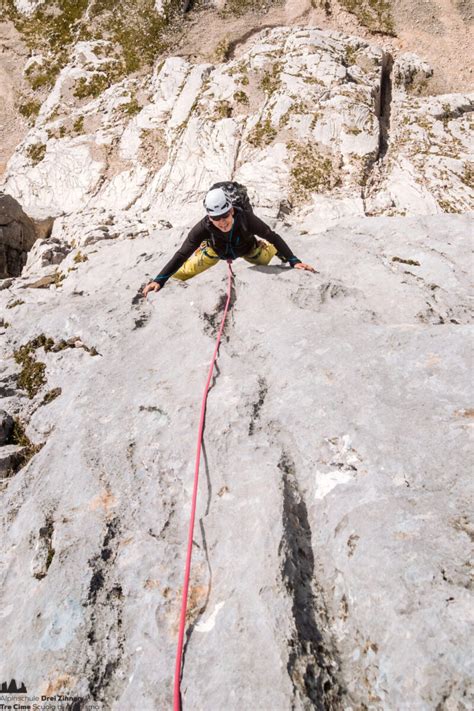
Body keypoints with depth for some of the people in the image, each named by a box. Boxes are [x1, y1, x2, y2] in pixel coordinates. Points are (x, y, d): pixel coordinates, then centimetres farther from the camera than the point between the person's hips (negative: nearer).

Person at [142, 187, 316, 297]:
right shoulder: (203, 227, -42)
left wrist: (294, 261, -38)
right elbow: (182, 254, -38)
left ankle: (267, 247, 47)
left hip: (247, 249, 0)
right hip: (216, 250, 0)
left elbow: (273, 237, -33)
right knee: (184, 271, 2)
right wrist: (160, 279, -46)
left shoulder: (246, 218, -43)